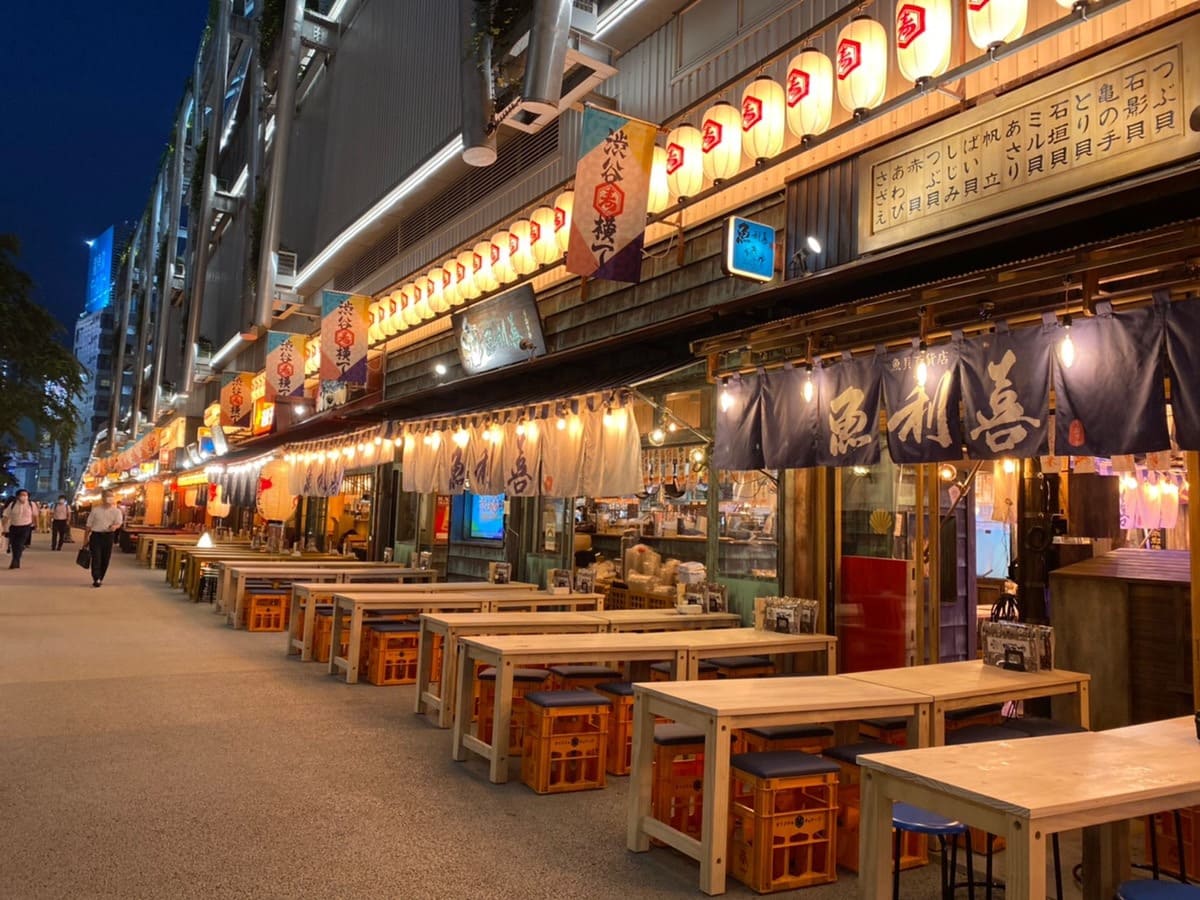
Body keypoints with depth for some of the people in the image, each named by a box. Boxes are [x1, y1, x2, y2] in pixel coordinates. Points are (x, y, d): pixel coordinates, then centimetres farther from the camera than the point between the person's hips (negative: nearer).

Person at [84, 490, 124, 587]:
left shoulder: (116, 511, 4)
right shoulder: (95, 510, 3)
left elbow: (119, 523, -4)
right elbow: (88, 525, 7)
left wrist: (115, 526, -28)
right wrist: (86, 538, 7)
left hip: (108, 536, 1)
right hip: (96, 535, -1)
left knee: (105, 559, 6)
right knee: (96, 558, -8)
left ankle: (100, 578, 19)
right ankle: (96, 579, -9)